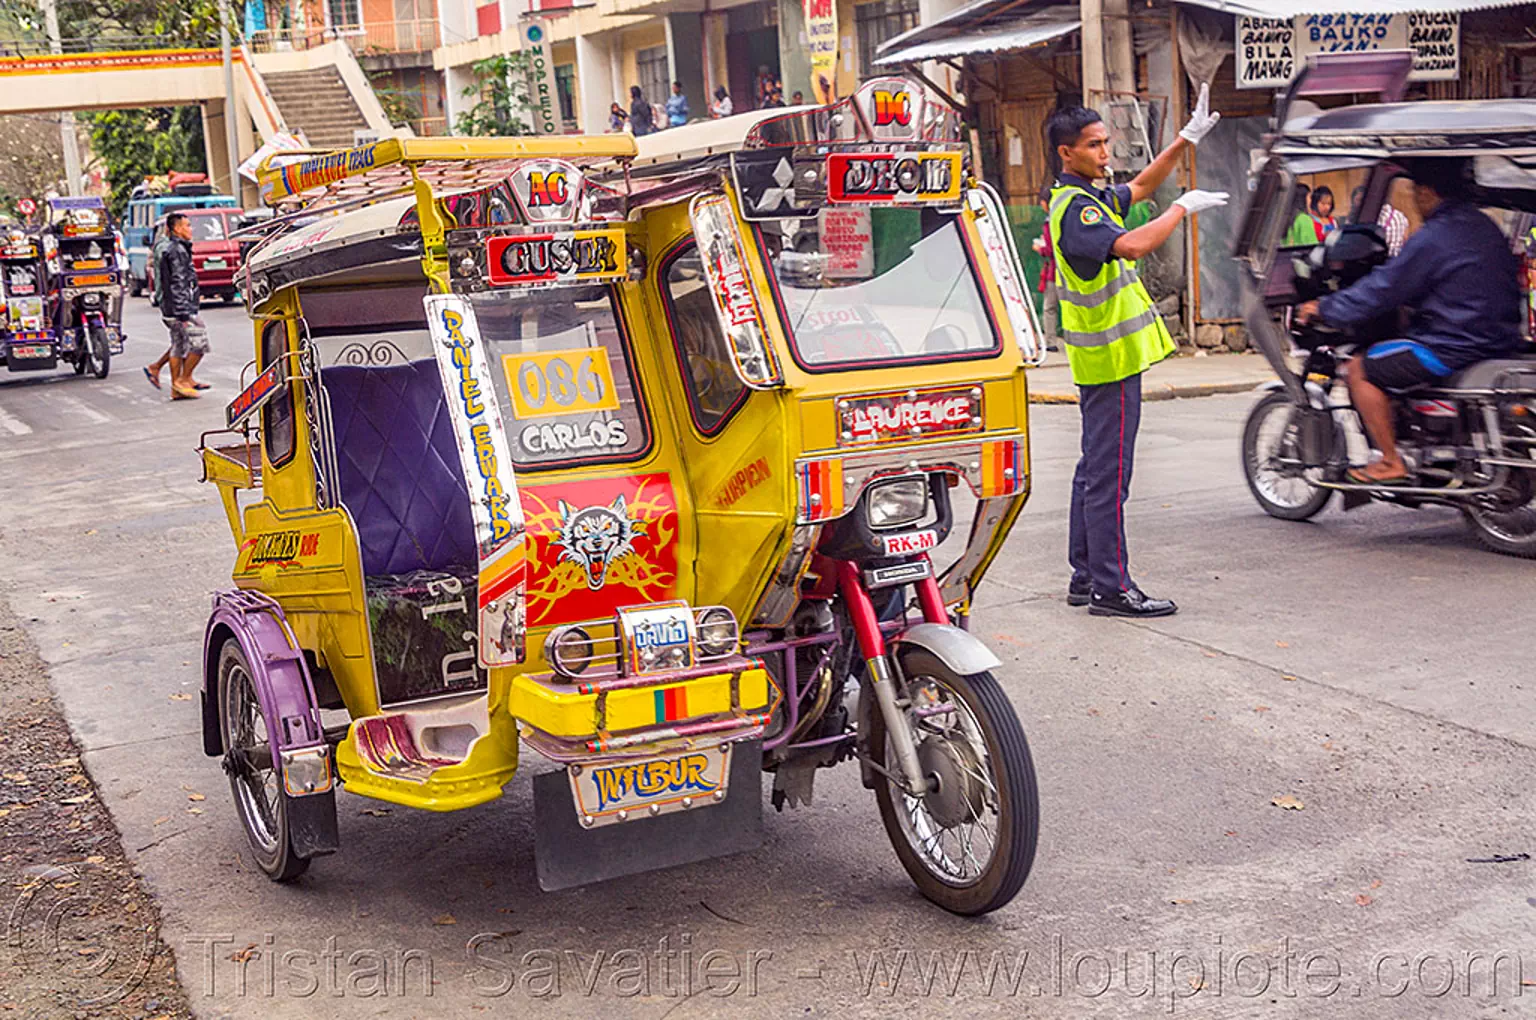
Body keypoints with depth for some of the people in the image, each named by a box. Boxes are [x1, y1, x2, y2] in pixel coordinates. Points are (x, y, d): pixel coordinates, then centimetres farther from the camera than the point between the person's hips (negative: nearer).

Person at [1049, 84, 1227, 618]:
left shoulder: (1089, 195, 14)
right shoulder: (1075, 207, -18)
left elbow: (1140, 186, 29)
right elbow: (1131, 245, -32)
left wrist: (1188, 138, 21)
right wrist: (1184, 207, -21)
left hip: (1101, 355, 11)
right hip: (1111, 357, -11)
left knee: (1095, 469, 14)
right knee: (1109, 474, -7)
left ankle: (1085, 576, 21)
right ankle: (1111, 588, -4)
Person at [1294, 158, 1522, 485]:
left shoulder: (1432, 239, -16)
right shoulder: (1486, 226, 10)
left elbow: (1383, 290, -12)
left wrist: (1324, 309, 0)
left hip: (1458, 348, -9)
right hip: (1502, 341, 9)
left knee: (1361, 369, -1)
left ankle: (1391, 463, -1)